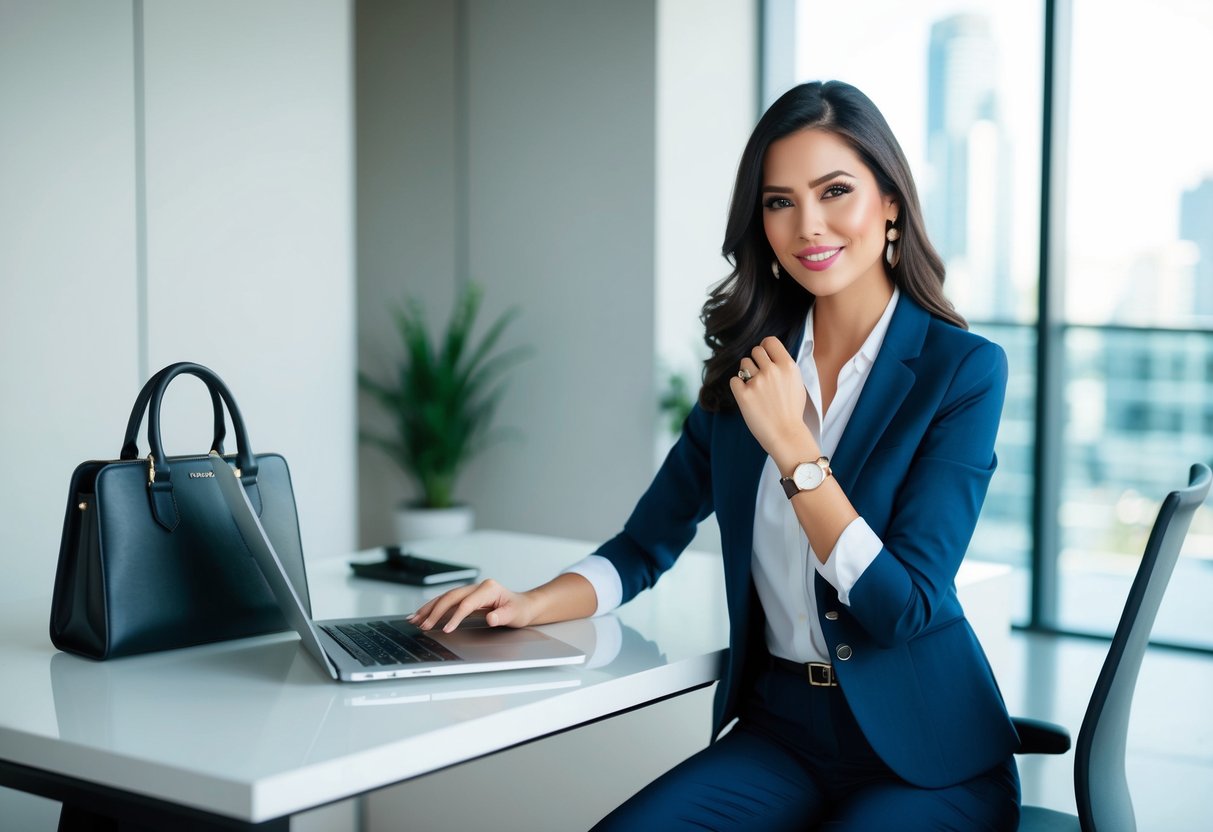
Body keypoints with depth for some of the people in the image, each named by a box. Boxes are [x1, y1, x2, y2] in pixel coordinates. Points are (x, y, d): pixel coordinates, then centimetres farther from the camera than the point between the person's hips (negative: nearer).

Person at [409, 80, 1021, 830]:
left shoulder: (962, 368, -8)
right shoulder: (750, 363, 6)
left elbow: (903, 607, -15)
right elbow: (648, 543, 9)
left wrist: (792, 444, -18)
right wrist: (530, 605, -9)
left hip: (925, 760, -3)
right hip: (778, 732, 4)